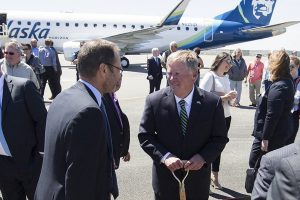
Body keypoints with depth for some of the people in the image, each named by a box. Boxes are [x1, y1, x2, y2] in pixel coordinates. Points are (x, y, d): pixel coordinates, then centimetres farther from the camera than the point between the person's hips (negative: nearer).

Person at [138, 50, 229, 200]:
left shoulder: (213, 102, -11)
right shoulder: (154, 101, -11)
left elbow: (220, 137, -2)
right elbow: (145, 135, -5)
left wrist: (203, 157, -19)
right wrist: (164, 156, -19)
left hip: (198, 178, 1)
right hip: (165, 178, 0)